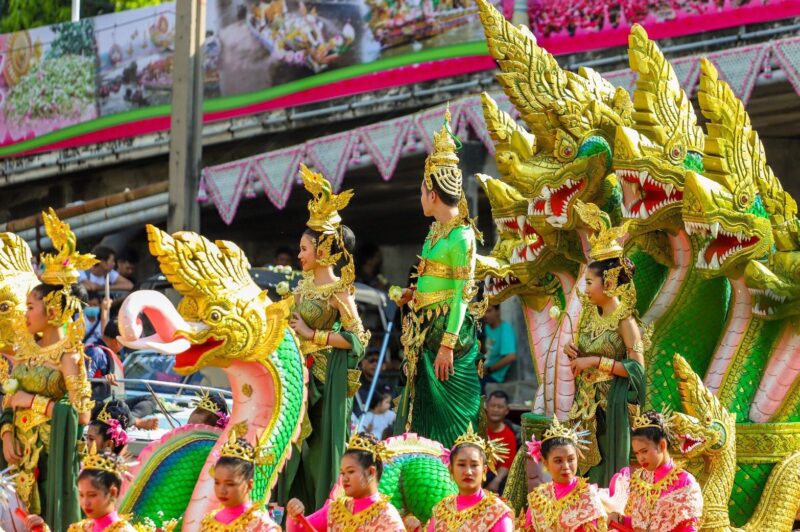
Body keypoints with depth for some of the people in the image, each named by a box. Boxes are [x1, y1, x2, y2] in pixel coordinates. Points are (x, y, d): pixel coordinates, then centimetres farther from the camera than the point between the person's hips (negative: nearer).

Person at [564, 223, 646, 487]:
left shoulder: (624, 320, -13)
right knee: (586, 467, 8)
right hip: (587, 403, 7)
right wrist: (575, 354, 0)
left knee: (607, 470, -2)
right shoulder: (591, 316, 10)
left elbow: (637, 367, -18)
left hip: (610, 404, -7)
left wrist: (595, 361, -18)